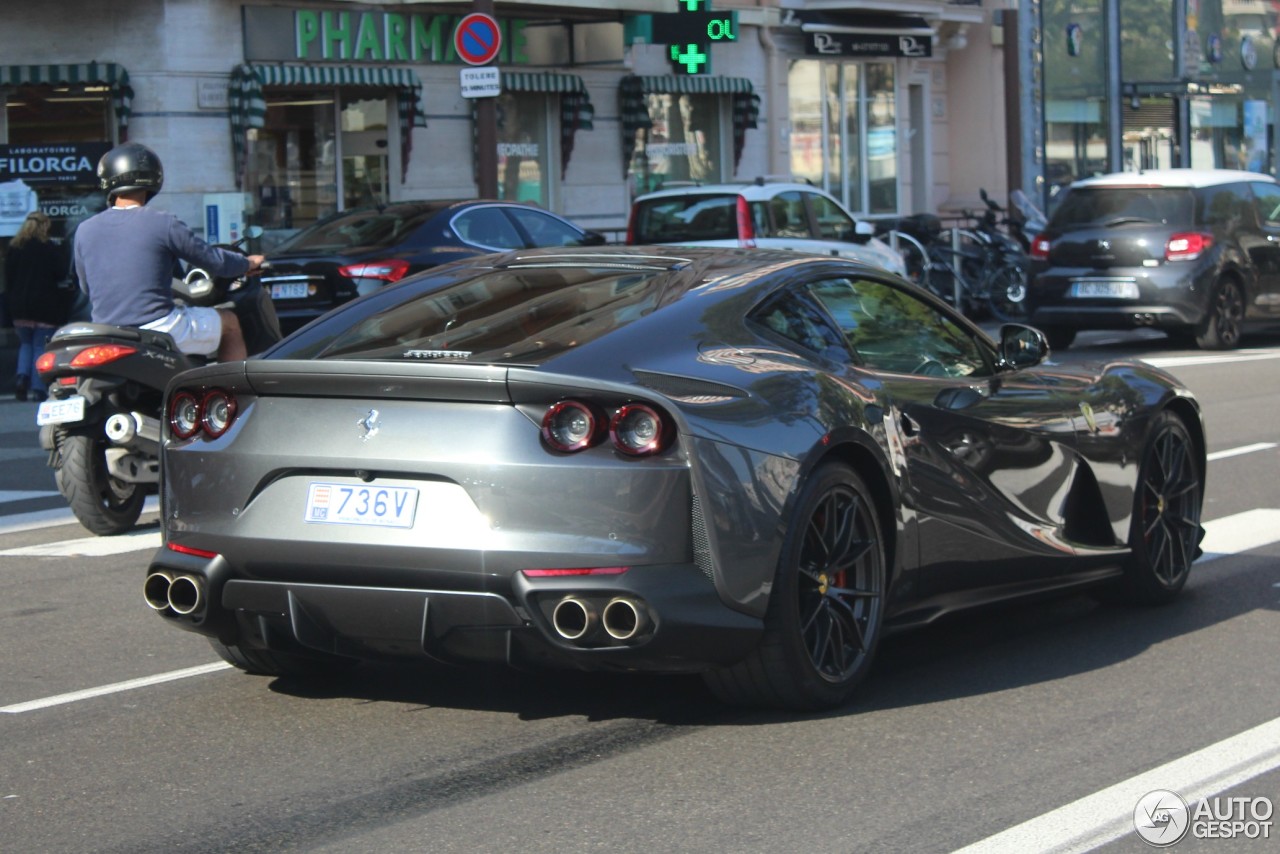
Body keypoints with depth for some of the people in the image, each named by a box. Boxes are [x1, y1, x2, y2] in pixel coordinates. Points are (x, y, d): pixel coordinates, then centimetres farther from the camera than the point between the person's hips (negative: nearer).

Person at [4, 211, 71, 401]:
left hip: (20, 307, 3)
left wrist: (11, 300, 13)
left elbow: (8, 279, 7)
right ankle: (38, 388, -3)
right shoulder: (51, 249, -7)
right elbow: (61, 274, -9)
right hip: (46, 307, -3)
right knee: (41, 346, 3)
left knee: (26, 343, 18)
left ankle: (22, 376, -5)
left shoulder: (14, 249, 5)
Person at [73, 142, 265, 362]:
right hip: (159, 330, -5)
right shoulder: (163, 224, -9)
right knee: (229, 323, 19)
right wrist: (247, 263, 21)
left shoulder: (84, 231, 3)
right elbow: (215, 261, 0)